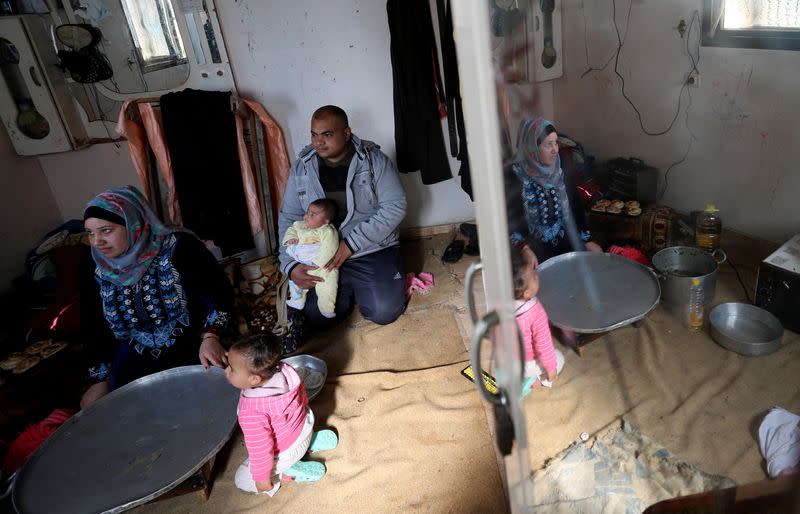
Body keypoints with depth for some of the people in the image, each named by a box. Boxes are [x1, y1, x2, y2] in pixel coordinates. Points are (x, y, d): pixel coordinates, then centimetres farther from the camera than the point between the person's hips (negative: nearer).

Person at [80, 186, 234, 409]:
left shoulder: (177, 247, -17)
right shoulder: (102, 272, 1)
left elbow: (218, 291, -18)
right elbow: (97, 330, 11)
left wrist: (210, 337, -31)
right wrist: (102, 379, 10)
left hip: (191, 351, -5)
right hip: (136, 361, 6)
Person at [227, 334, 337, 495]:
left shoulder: (251, 413, -41)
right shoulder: (286, 371, -24)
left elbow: (261, 450, -28)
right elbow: (302, 393, -2)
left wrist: (262, 478, -10)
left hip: (287, 453, -6)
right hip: (304, 427, 6)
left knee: (242, 480, 14)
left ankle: (292, 471, 2)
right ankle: (312, 440, 20)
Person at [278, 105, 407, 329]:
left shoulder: (374, 160, -9)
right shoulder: (301, 168, 0)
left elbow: (395, 207, -14)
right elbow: (288, 217, 3)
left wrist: (350, 245, -20)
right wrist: (290, 265, -12)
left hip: (373, 250, -2)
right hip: (322, 256, 3)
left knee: (385, 312, -19)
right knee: (314, 317, -11)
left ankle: (359, 284, 15)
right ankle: (348, 287, 19)